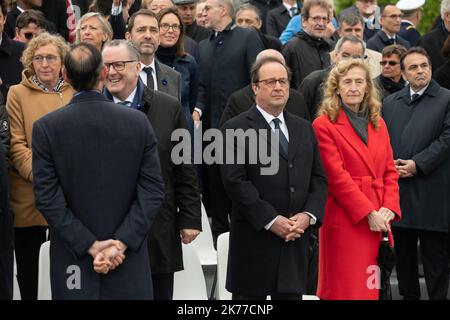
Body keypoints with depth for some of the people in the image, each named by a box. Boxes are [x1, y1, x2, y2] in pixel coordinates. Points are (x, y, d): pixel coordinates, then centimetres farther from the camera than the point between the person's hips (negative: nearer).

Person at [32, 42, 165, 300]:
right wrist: (121, 243, -9)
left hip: (72, 259, 0)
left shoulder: (46, 128, -8)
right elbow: (153, 191, -7)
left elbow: (47, 198, -10)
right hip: (129, 259, 1)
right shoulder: (139, 122, -5)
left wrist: (90, 245, -9)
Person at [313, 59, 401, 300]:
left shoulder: (378, 124, 16)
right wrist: (369, 213, -14)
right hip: (345, 221, -6)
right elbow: (336, 176, -10)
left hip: (379, 222, 6)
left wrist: (389, 208, -3)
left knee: (374, 288, 6)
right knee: (347, 288, -4)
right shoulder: (324, 125, -4)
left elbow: (390, 171, 15)